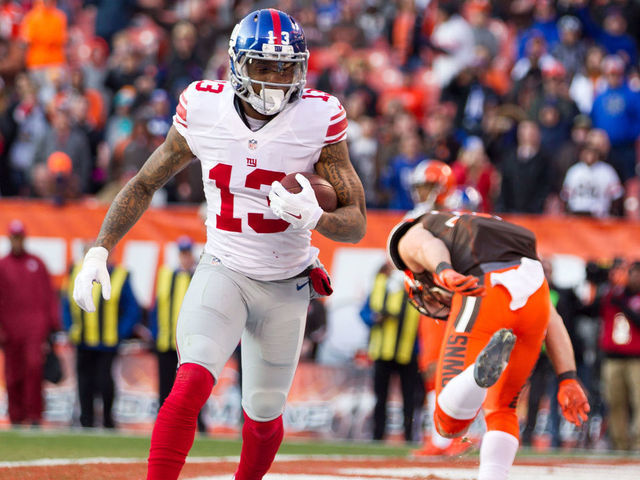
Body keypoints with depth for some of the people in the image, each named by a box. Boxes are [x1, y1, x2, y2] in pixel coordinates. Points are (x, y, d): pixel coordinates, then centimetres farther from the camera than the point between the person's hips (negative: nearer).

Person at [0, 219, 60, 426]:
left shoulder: (37, 263, 12)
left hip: (36, 325, -1)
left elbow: (49, 295, 12)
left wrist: (54, 322, 3)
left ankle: (35, 415, -16)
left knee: (34, 366, -17)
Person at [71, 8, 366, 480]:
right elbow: (144, 185, 7)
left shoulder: (318, 119, -13)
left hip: (287, 286, 1)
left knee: (264, 416, 12)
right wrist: (99, 250, -2)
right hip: (223, 274, -1)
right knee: (192, 384, -25)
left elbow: (356, 223, -9)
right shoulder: (204, 111, -9)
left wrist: (314, 217, -31)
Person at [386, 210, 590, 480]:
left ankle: (486, 368, -38)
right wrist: (568, 380, 19)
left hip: (484, 296, -5)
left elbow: (428, 246, 1)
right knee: (502, 410, 25)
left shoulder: (408, 238, 29)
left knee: (450, 423, -9)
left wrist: (445, 273, -21)